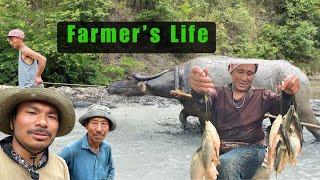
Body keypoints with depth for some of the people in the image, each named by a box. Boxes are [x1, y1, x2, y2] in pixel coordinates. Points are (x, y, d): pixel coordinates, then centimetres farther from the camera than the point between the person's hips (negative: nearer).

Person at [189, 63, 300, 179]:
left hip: (250, 150, -1)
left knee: (225, 164, -33)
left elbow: (283, 108, -4)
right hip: (219, 150, 1)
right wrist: (198, 91, -39)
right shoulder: (218, 93, 11)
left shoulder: (261, 96, 15)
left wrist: (288, 94, -29)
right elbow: (202, 106, -12)